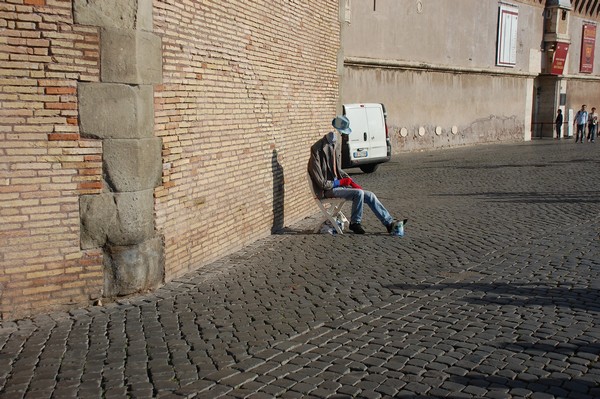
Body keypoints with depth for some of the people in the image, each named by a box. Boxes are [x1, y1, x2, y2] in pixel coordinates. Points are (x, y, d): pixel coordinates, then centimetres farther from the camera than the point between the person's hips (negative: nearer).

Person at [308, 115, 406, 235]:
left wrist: (350, 181, 6)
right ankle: (355, 223, -5)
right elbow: (321, 183, -19)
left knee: (370, 196, -2)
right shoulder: (317, 153, -18)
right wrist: (340, 182, -15)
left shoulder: (334, 147, 11)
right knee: (358, 193, -26)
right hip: (328, 190, -9)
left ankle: (390, 223, 1)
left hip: (337, 184, 9)